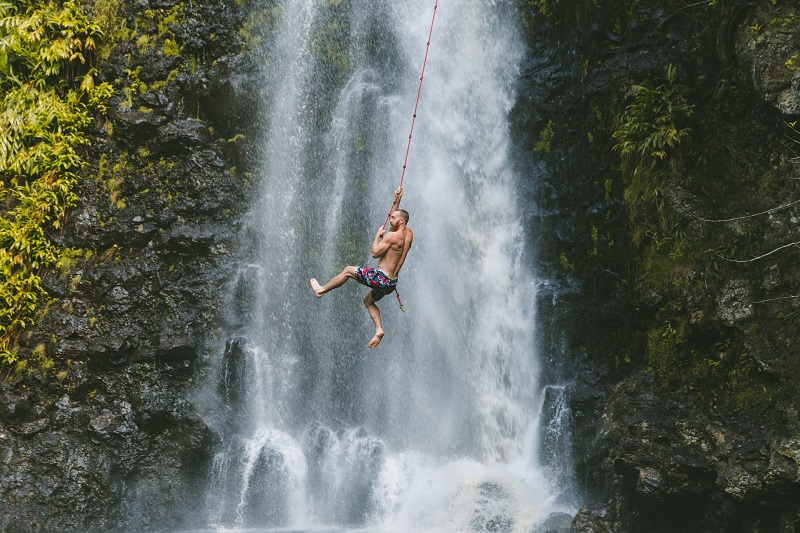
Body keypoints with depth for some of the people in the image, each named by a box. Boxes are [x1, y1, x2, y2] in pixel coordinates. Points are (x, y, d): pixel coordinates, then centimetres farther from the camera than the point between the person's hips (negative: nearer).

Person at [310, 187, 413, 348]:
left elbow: (375, 253, -18)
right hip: (391, 282, 8)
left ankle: (321, 290, 24)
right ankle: (379, 329, 12)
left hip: (381, 278, -8)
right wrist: (397, 200, 17)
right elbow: (394, 216, 25)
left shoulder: (392, 236, -19)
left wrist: (378, 235, -6)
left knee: (348, 270, 10)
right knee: (368, 300, 29)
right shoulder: (408, 233, 7)